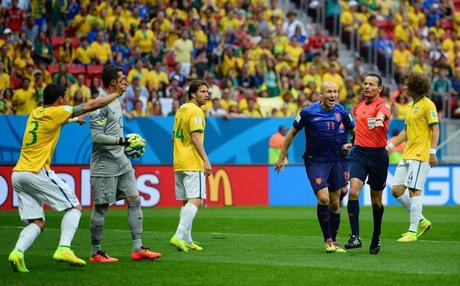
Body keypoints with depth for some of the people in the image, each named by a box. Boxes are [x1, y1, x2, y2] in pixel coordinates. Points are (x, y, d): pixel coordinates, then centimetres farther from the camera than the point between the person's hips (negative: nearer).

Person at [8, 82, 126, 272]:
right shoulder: (55, 112, -4)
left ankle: (17, 252, -16)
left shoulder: (36, 113, 17)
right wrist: (116, 93, 10)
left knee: (37, 223, 9)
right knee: (74, 207, 3)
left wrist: (75, 119, 53)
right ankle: (63, 249, -14)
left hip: (17, 175, 7)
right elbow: (92, 105, 0)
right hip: (37, 172, -7)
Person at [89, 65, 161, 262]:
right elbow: (96, 136, -21)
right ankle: (96, 253, 7)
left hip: (121, 161, 9)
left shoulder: (115, 101, 15)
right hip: (104, 164, -9)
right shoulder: (100, 104, -15)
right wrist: (121, 140, -24)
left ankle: (138, 249, 7)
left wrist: (128, 146, 20)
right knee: (101, 207, -2)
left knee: (134, 200, 4)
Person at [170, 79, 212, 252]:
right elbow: (196, 138, -20)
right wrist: (206, 160, -24)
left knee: (186, 202, 12)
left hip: (179, 163, 9)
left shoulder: (181, 109, 17)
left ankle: (187, 241, 12)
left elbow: (174, 137, 22)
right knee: (195, 200, -12)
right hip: (193, 163, -9)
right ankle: (179, 236, -24)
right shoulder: (196, 111, -11)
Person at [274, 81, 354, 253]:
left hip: (334, 160, 4)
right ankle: (328, 240, -6)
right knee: (323, 198, -19)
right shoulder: (309, 112, -11)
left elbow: (353, 129, 18)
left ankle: (333, 242, 20)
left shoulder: (341, 111, -1)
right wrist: (282, 157, 3)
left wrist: (351, 143, 1)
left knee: (335, 203, 7)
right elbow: (292, 133, 1)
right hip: (314, 160, -4)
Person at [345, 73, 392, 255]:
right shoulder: (358, 106, 10)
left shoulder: (382, 105, -8)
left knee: (376, 200, 9)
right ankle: (355, 236, -20)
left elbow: (382, 114, -34)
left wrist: (379, 120, -55)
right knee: (353, 191, -19)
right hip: (359, 153, 3)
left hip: (378, 155, -3)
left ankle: (376, 239, 28)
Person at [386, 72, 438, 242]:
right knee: (397, 190, 3)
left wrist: (432, 152, -18)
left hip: (420, 155, -9)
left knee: (413, 190, -11)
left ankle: (413, 231, -6)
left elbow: (435, 129, -11)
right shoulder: (413, 106, 20)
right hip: (407, 155, 9)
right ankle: (421, 221, 15)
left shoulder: (427, 105, -7)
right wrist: (392, 145, 20)